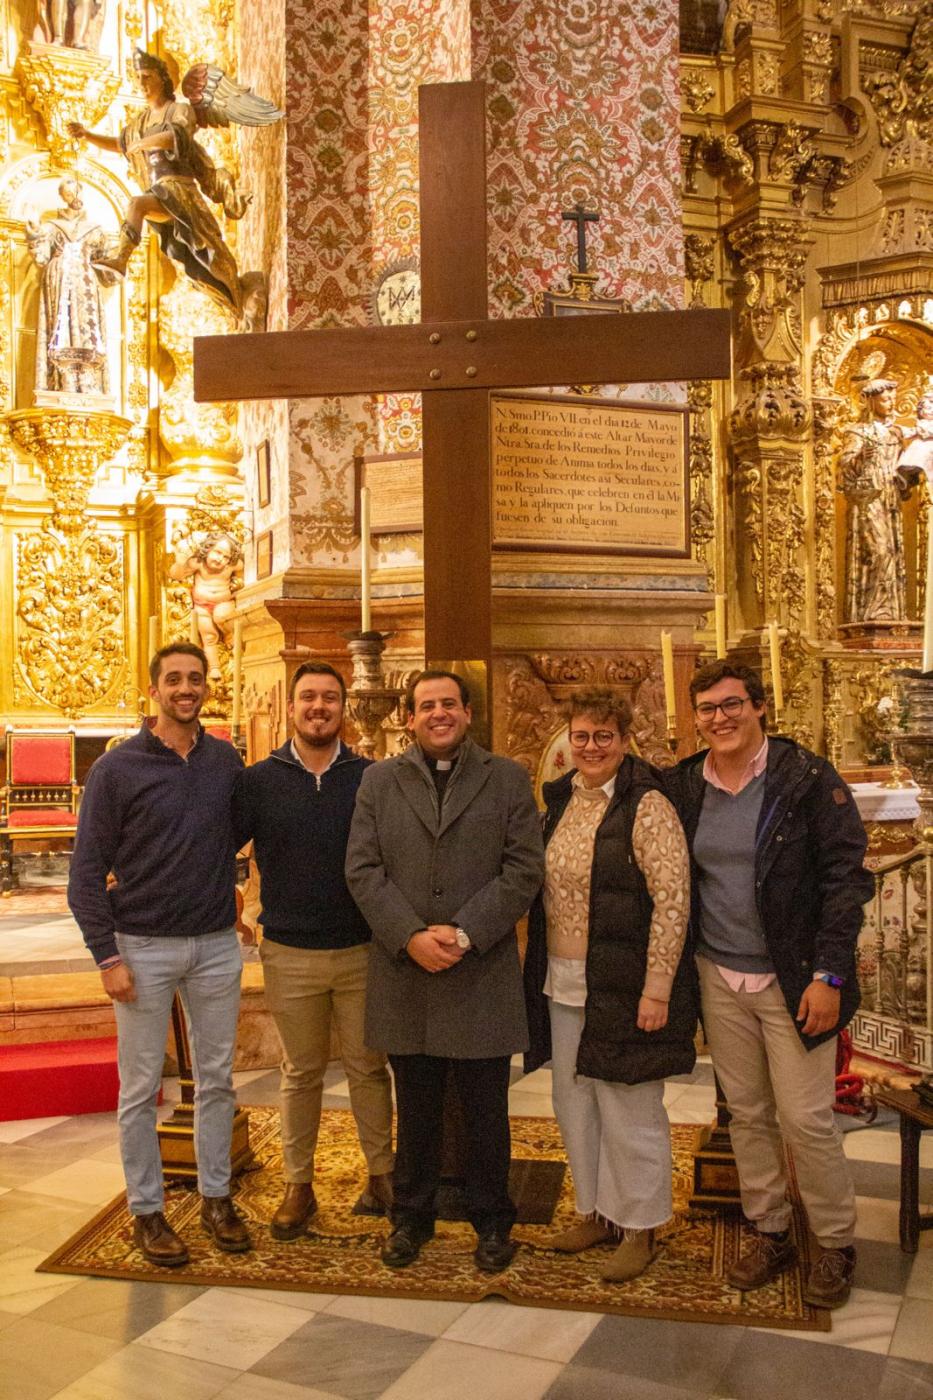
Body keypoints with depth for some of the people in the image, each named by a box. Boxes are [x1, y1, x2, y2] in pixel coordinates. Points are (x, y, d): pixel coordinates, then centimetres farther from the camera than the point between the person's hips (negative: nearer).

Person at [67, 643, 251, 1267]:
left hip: (217, 945, 3)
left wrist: (226, 879, 2)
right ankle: (147, 1210, 23)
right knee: (141, 1088, 7)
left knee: (217, 1079, 12)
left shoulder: (228, 762, 2)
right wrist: (107, 954, -11)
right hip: (144, 948, -3)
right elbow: (87, 870, -6)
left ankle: (216, 1197, 28)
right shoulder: (117, 769, -7)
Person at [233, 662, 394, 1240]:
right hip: (290, 954, 1)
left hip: (361, 950, 0)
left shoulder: (371, 779, -3)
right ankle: (299, 1186, 27)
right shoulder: (258, 780, -1)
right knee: (301, 1073, 14)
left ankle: (382, 1172, 29)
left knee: (369, 1067, 12)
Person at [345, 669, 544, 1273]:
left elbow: (524, 869, -4)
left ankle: (492, 1221, 28)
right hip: (405, 974, 1)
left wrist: (464, 934, -14)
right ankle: (412, 1217, 32)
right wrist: (411, 936, -13)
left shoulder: (508, 779, 3)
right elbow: (363, 869, 0)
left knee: (486, 1111, 10)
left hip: (483, 973, -1)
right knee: (416, 1110, 14)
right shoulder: (379, 781, 7)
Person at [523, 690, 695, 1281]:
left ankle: (639, 1228, 24)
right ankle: (598, 1210, 35)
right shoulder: (561, 801, 8)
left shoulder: (647, 807, -14)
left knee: (628, 1110, 5)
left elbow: (673, 900, -17)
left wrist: (657, 989, -20)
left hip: (623, 988, -7)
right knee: (575, 1103, 17)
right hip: (563, 986, 7)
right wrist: (541, 975, 13)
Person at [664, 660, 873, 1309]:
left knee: (806, 1119, 0)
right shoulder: (684, 786, 3)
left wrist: (829, 975, -15)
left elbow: (846, 878, -10)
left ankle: (836, 1244, 22)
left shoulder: (808, 778, -10)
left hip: (793, 980, -4)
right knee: (746, 1114, 14)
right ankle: (770, 1232, 31)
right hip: (720, 979, 4)